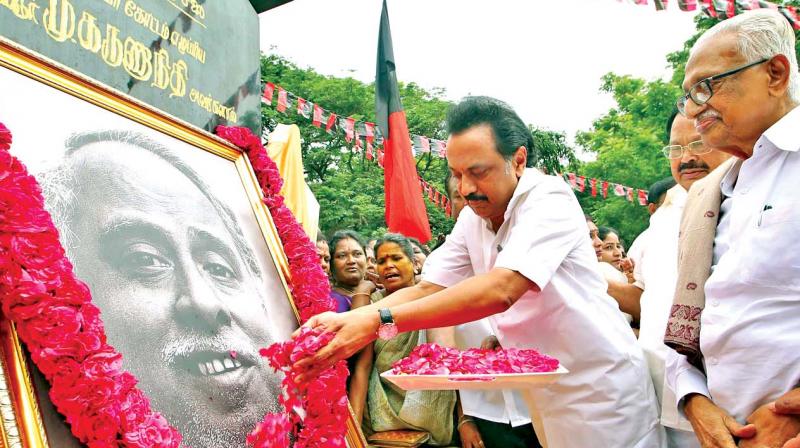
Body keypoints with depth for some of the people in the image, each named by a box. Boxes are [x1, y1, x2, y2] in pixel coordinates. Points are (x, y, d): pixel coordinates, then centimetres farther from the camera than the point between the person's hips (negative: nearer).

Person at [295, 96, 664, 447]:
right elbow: (427, 289, -4)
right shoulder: (471, 221, -1)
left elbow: (500, 290, -36)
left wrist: (380, 321, -40)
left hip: (602, 391, -6)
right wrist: (348, 319, -21)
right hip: (546, 395, 6)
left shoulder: (550, 200, -23)